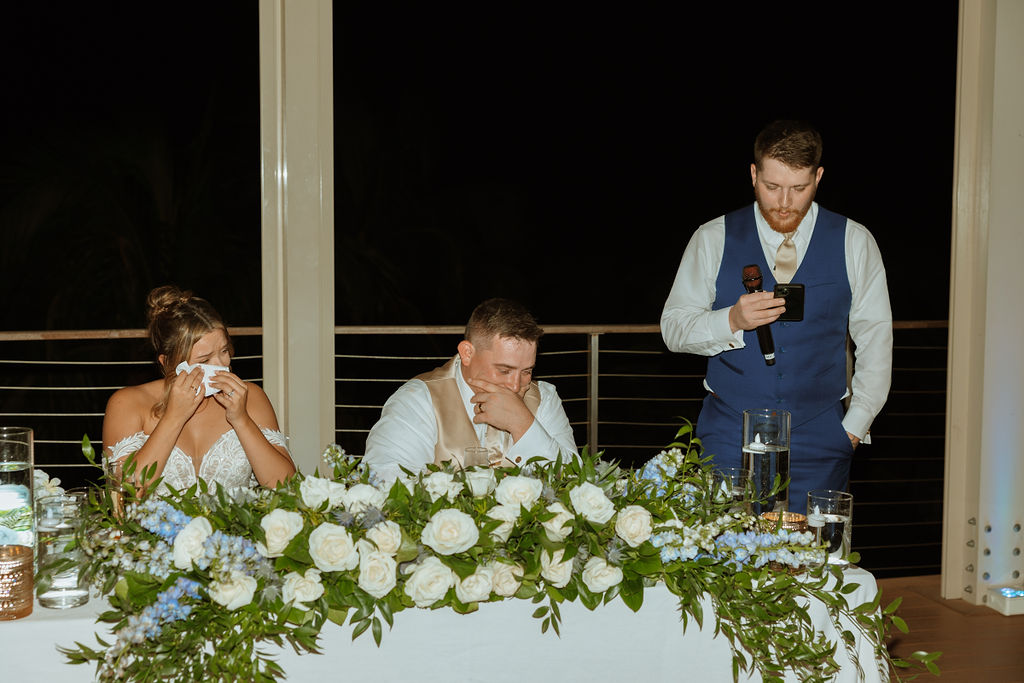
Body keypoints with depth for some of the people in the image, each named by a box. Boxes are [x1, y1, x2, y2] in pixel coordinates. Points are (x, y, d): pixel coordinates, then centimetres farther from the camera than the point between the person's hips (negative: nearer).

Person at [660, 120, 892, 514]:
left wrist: (855, 425, 2)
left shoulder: (854, 243, 3)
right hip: (729, 437, 0)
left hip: (819, 443, 0)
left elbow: (876, 337, 8)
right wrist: (731, 320, -16)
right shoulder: (713, 239, 2)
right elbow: (673, 327, 3)